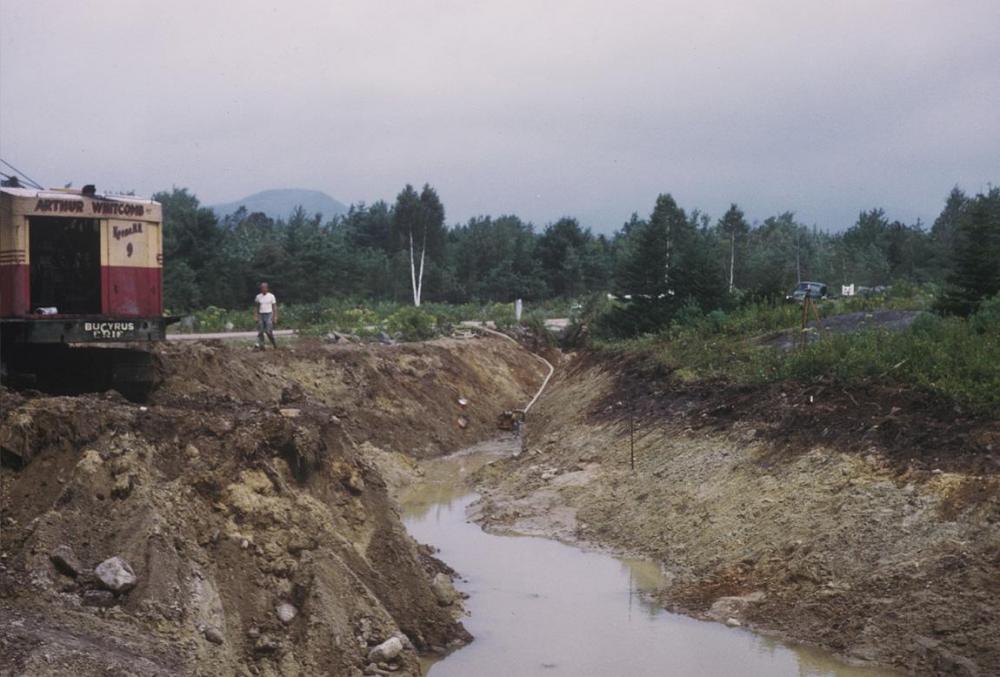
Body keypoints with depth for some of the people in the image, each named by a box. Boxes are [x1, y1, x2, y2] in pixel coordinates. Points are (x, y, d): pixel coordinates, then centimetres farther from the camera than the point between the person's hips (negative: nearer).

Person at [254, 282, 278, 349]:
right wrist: (255, 316, 4)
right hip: (261, 315, 4)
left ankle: (274, 343, 8)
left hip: (268, 315, -4)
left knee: (268, 331, -11)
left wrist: (275, 316, -6)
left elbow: (274, 307, -1)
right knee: (260, 332, 1)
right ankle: (261, 346, 6)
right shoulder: (258, 296, 7)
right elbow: (256, 307, 13)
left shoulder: (271, 296, -1)